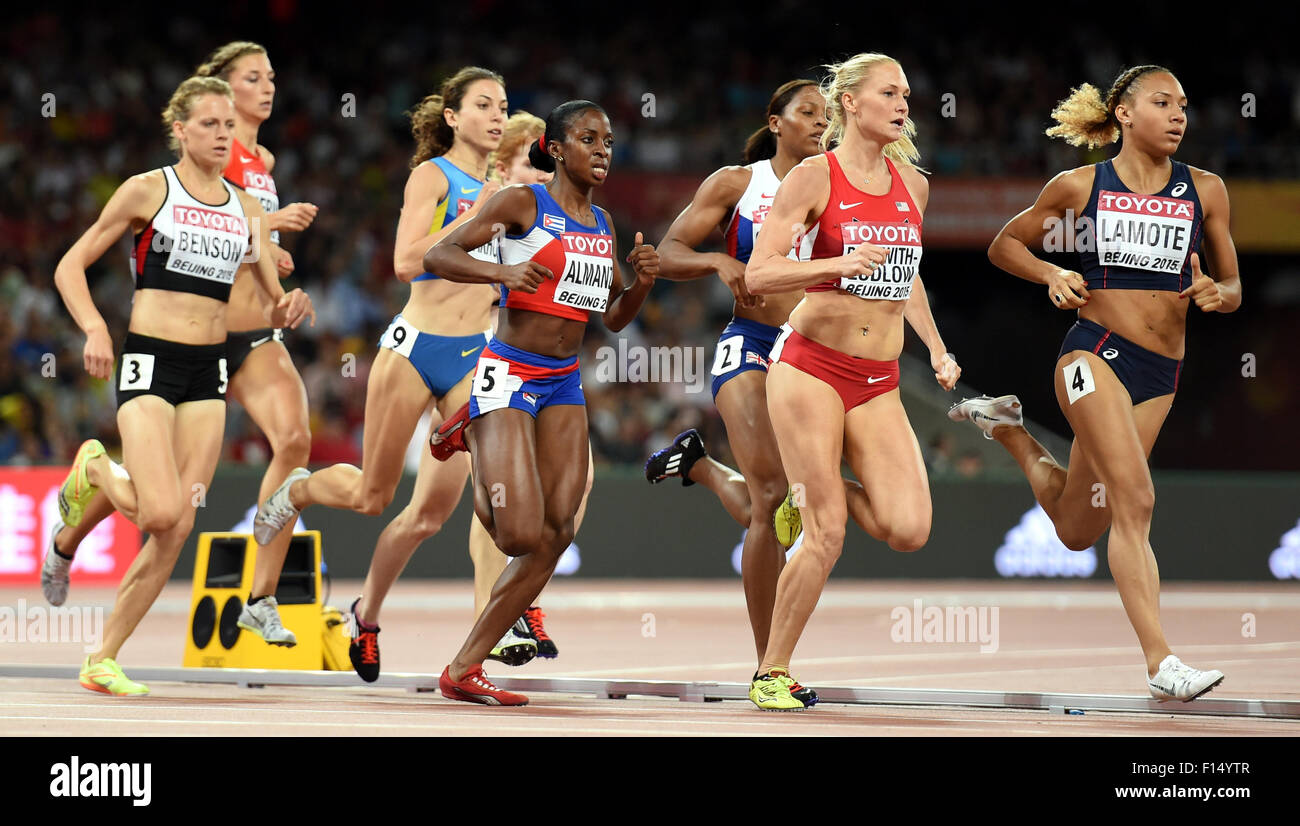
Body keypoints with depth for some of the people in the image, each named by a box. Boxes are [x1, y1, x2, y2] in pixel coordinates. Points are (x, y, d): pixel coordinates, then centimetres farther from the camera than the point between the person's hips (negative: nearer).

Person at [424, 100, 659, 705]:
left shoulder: (602, 224, 15)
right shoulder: (521, 203, -4)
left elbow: (613, 318, 21)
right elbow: (438, 256, -7)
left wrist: (641, 282, 1)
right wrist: (502, 272, -23)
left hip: (564, 385, 7)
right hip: (508, 376, -7)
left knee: (556, 534, -4)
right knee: (523, 536, -17)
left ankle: (463, 670, 5)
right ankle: (473, 440, 12)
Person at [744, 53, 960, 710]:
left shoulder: (912, 183, 11)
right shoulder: (815, 177, -5)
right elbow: (757, 275, -10)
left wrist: (936, 349, 17)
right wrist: (840, 264, -23)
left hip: (878, 383, 5)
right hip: (811, 366, -5)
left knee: (909, 529, -12)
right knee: (825, 540, -8)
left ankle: (821, 501, 19)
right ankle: (772, 674, 8)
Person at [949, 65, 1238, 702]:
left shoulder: (1204, 190, 6)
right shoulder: (1080, 187, 2)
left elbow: (1233, 287, 12)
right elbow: (1003, 245, 14)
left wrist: (1215, 294, -11)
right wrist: (1051, 274, -5)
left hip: (1161, 373, 4)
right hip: (1096, 351, -4)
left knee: (1078, 529, 11)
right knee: (1135, 501, -21)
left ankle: (1009, 430, 38)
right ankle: (1161, 666, -22)